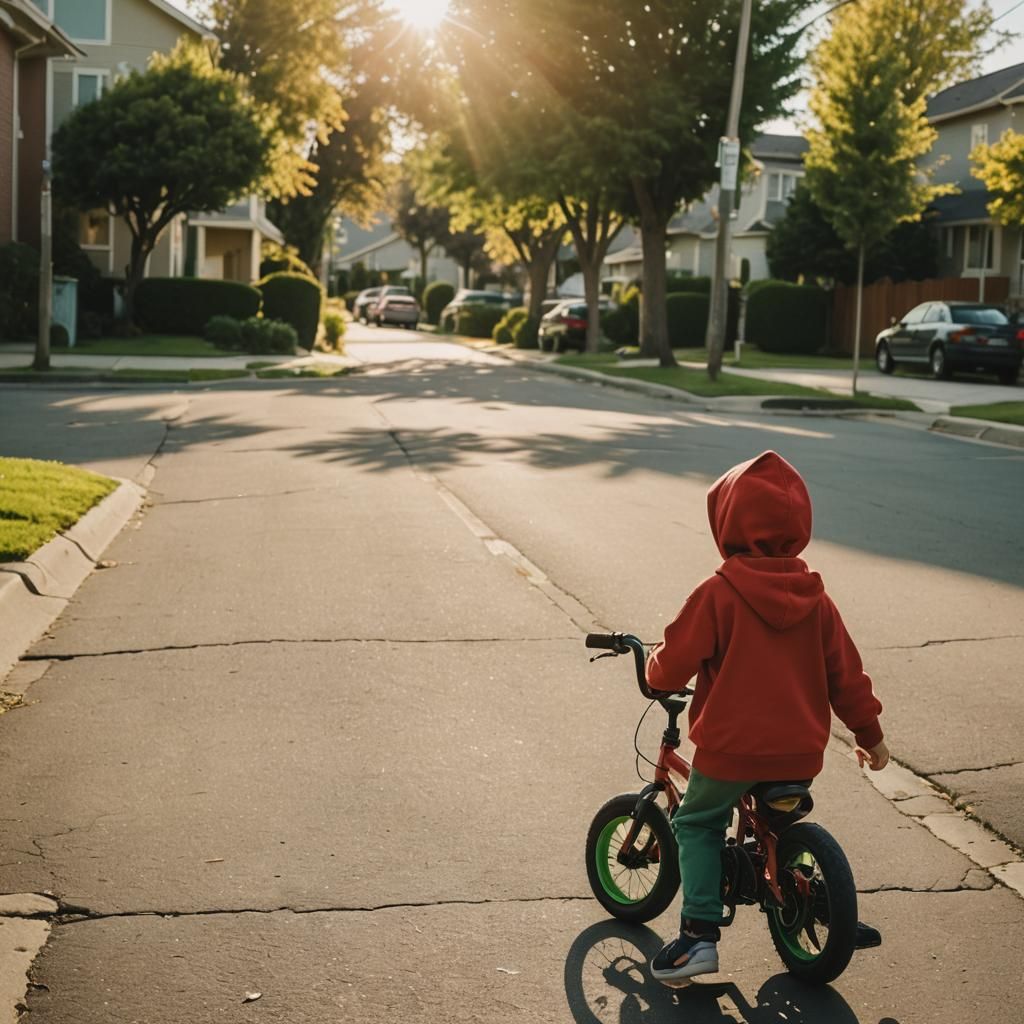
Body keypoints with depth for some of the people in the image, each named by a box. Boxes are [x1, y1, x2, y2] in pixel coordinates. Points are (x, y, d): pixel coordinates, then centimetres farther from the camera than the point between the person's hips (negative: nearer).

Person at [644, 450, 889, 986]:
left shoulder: (717, 594, -13)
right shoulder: (815, 599, 2)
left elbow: (673, 665, -12)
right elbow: (845, 672, 7)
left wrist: (654, 668, 12)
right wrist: (869, 733, 19)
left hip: (731, 747, -5)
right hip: (801, 751, 5)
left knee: (697, 823, 15)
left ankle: (700, 933, 5)